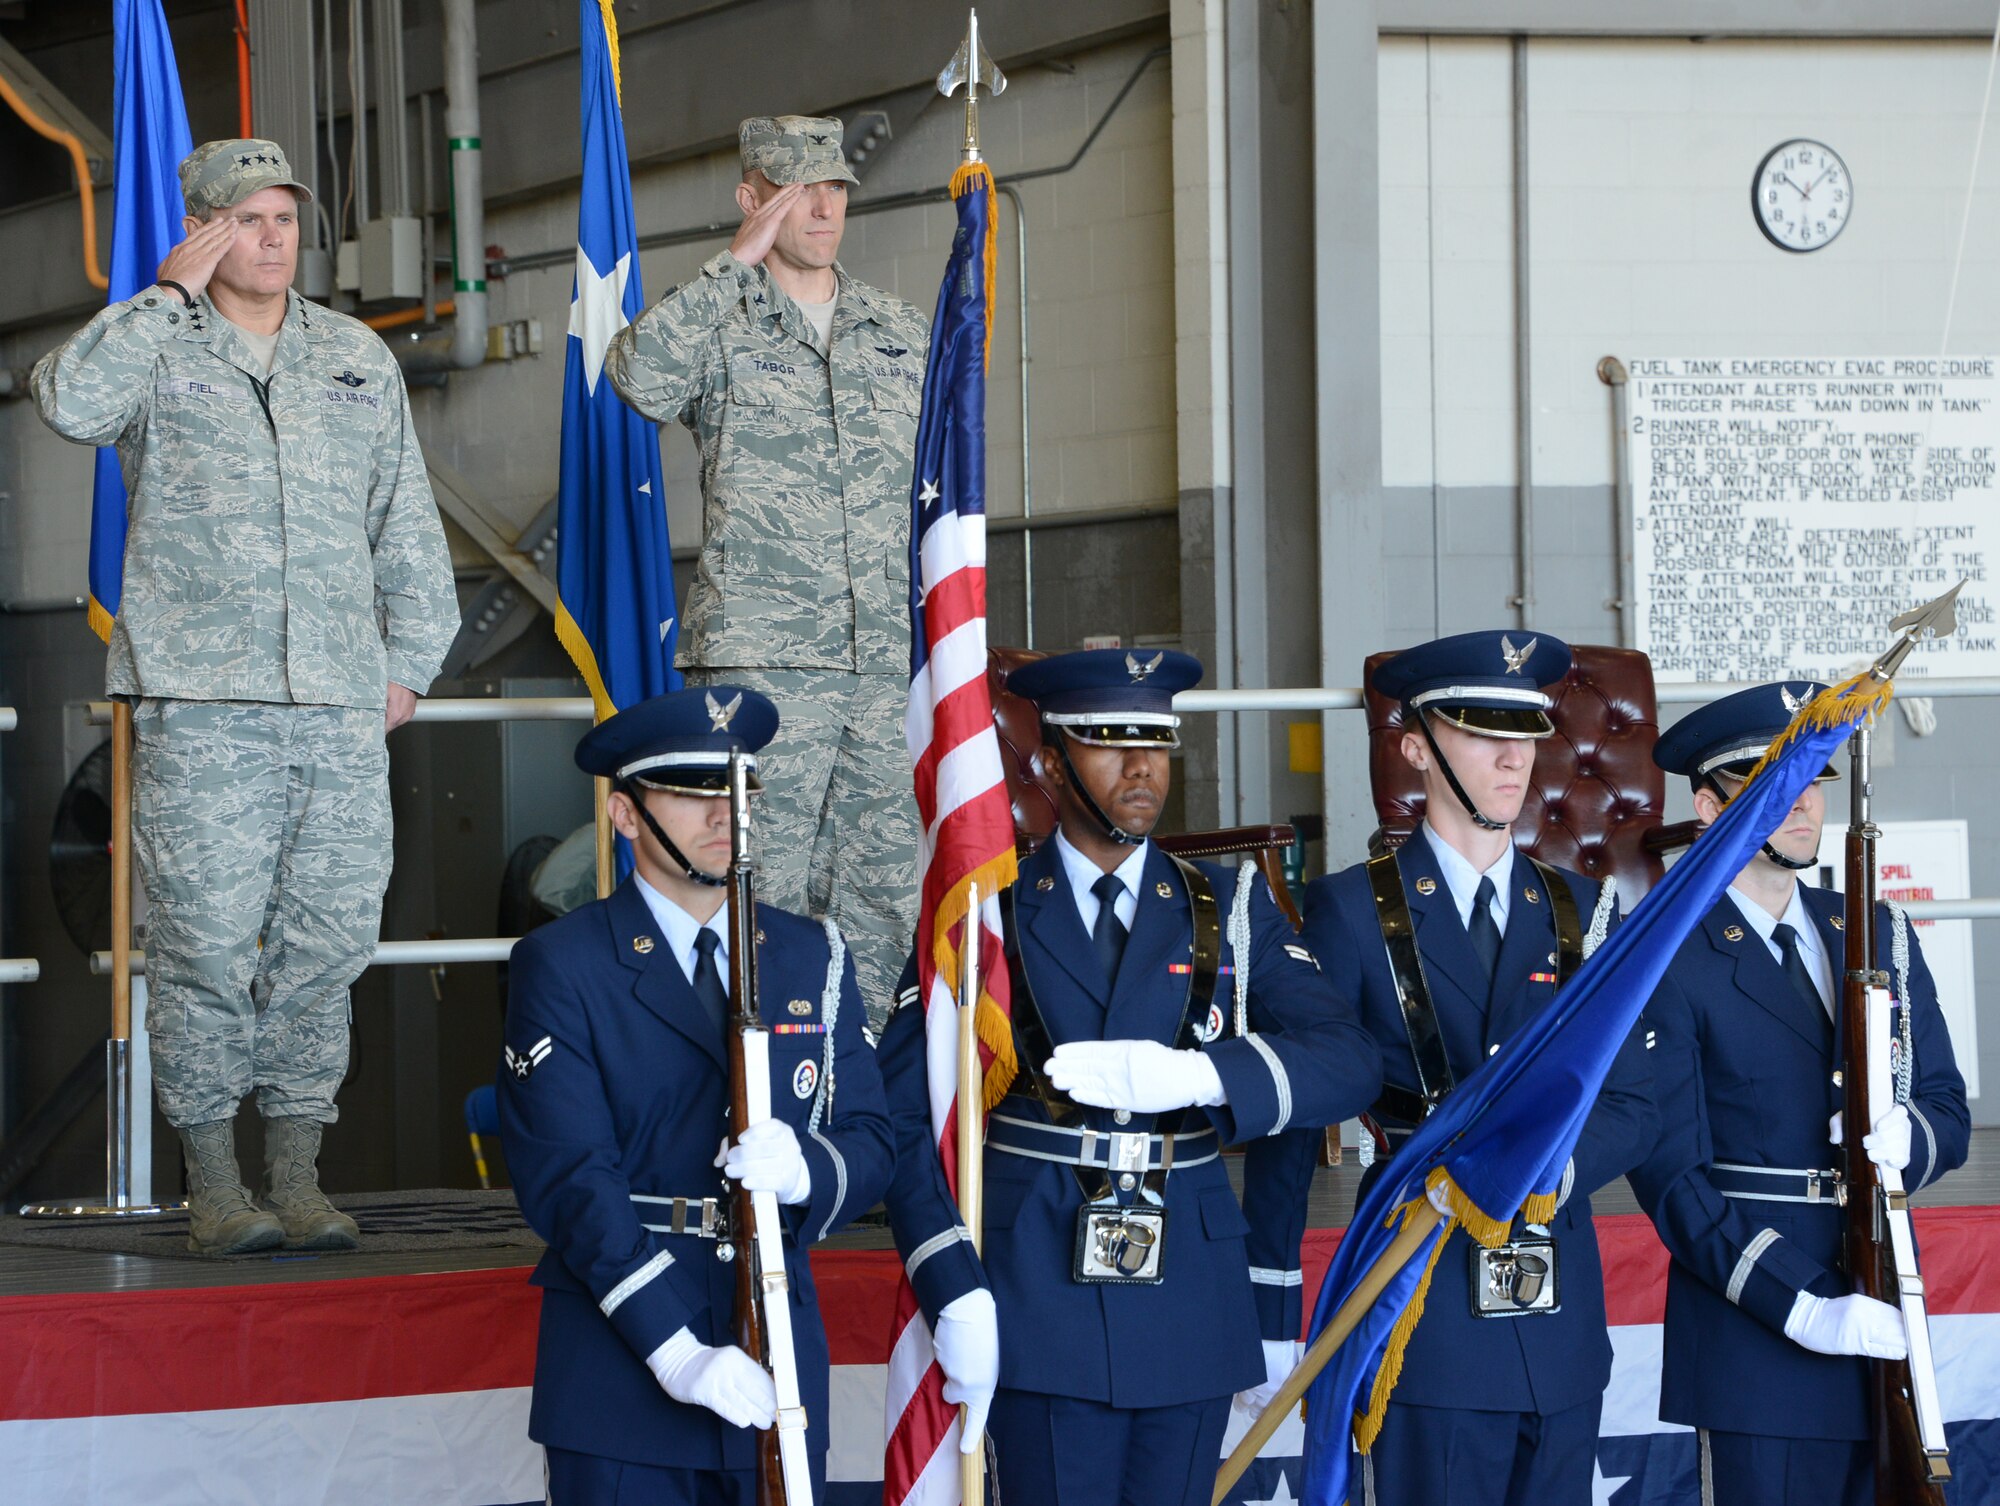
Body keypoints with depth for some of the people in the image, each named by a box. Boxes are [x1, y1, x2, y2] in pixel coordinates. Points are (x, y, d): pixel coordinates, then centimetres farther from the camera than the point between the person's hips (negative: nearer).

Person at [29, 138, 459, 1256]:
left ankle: (299, 1179, 9)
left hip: (342, 704, 4)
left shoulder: (359, 358, 18)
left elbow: (407, 522, 21)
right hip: (200, 702, -4)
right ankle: (215, 1187, 2)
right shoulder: (155, 349, 6)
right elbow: (71, 402, -17)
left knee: (331, 936, 1)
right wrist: (170, 294, -10)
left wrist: (413, 657, 14)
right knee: (209, 942, -6)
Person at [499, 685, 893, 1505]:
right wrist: (673, 1351, -20)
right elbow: (567, 1180, -11)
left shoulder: (812, 957, 13)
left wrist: (808, 1167, -16)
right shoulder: (560, 967, -2)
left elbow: (871, 1144, 9)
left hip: (777, 1375, 4)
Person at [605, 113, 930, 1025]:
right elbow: (639, 374, -21)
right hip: (760, 657, -4)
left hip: (891, 665, 4)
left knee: (881, 895, 6)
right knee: (764, 895, -6)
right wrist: (736, 264, -15)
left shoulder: (903, 334, 16)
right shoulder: (718, 325, 3)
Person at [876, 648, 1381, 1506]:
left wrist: (1195, 1074, -21)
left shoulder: (1229, 912, 10)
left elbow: (1348, 1063, -3)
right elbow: (905, 1112, -1)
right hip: (1041, 1304, -2)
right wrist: (955, 1295, -12)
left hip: (1190, 1303, 2)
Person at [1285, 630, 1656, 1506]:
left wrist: (1559, 1164, -13)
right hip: (1421, 1316, -4)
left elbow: (1631, 1108, 11)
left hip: (1560, 1322, 4)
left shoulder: (1583, 914, 13)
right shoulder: (1352, 912, 1)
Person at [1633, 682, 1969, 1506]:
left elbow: (1948, 1109, 15)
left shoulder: (1880, 936, 13)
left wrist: (1908, 1134, -10)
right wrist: (1805, 1308, -18)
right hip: (1753, 1338, -5)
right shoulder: (1667, 961, -5)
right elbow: (1670, 1174, -10)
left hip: (1883, 1324, 5)